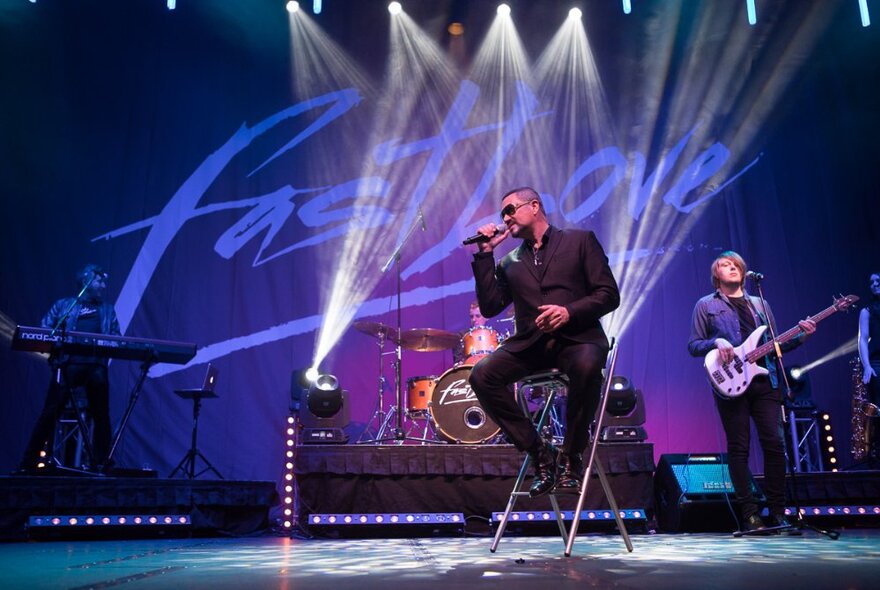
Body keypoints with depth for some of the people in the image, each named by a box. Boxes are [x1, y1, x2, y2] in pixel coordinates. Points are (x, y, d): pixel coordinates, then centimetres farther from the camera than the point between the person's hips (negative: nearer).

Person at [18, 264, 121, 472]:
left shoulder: (108, 310, 20)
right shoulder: (64, 305, 14)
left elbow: (116, 339, 14)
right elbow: (44, 330, 8)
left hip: (96, 366, 2)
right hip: (68, 364, -2)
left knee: (101, 416, 1)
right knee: (50, 413, -6)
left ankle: (100, 463, 8)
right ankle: (28, 463, 0)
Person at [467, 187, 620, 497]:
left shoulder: (580, 240, 11)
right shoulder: (510, 262, 21)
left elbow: (609, 294, 2)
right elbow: (489, 307, 8)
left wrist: (568, 312, -16)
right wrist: (485, 254, 8)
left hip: (576, 337, -3)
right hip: (529, 343, 4)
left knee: (586, 367, -37)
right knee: (482, 375, -23)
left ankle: (570, 457, -15)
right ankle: (539, 452, -8)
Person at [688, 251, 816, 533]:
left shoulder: (760, 304, 19)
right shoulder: (706, 305, 8)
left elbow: (774, 344, 18)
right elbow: (693, 345, 4)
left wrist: (800, 336, 1)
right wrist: (716, 342, -14)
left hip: (764, 381, 3)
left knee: (774, 443, -3)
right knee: (738, 448, -2)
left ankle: (777, 512, 7)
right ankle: (749, 514, 5)